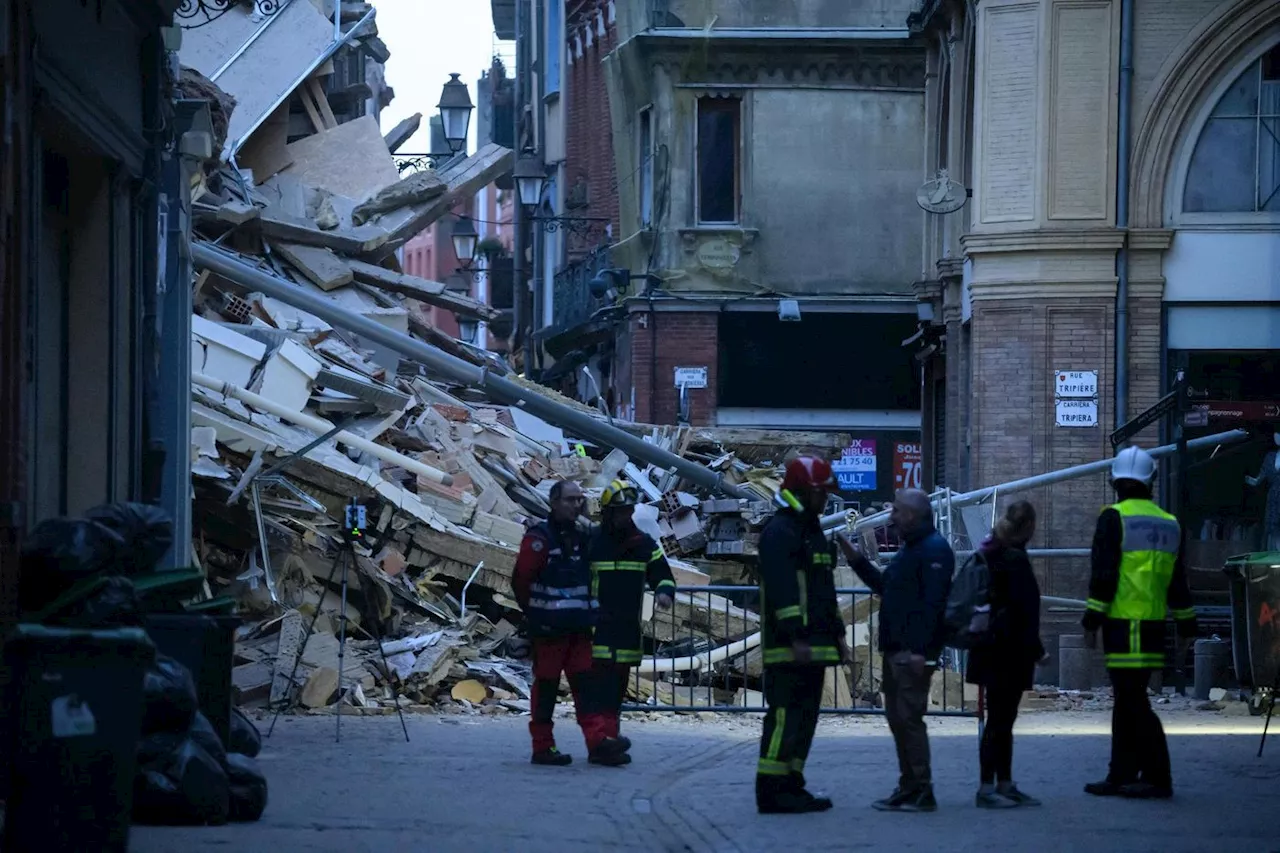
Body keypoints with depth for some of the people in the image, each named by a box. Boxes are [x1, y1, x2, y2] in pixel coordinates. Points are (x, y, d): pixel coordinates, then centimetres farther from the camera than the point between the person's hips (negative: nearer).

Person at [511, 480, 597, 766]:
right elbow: (521, 579, -12)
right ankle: (542, 746, 4)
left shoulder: (581, 536, 14)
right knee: (546, 684, -1)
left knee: (585, 683, 5)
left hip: (579, 626, 7)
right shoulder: (539, 538, -10)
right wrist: (534, 612, -3)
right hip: (549, 628, -7)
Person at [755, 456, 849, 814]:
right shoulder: (779, 532, -11)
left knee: (804, 717, 12)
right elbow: (781, 588, -19)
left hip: (813, 646, 10)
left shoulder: (813, 532, 22)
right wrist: (796, 638, -25)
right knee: (785, 715, -12)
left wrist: (838, 635, 22)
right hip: (788, 649, -10)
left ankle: (791, 785, 17)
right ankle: (771, 791, -12)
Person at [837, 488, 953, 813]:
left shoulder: (934, 549, -13)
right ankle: (909, 788, 17)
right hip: (896, 649, 11)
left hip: (914, 652, -11)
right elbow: (885, 587, 28)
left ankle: (921, 792, -9)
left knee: (909, 717, -11)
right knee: (897, 718, 12)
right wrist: (857, 560, 20)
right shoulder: (910, 549, 20)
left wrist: (921, 651, -25)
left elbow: (933, 602, -20)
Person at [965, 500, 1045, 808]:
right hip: (1009, 652, -9)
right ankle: (987, 787, -4)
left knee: (1002, 718, 13)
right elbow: (1024, 607, -18)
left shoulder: (988, 554, 12)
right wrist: (1035, 648, -13)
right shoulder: (1015, 559, -15)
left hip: (992, 648, 9)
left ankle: (1004, 784, 19)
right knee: (1000, 718, -6)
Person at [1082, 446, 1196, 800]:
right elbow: (1178, 582, 16)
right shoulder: (1168, 524, 13)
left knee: (1132, 702, -7)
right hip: (1153, 624, 7)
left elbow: (1103, 575, -12)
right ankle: (1121, 776, 17)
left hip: (1122, 625, -7)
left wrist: (1092, 620, -8)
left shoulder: (1114, 519, -7)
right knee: (1127, 700, 14)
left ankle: (1157, 778, -10)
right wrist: (1186, 626, 21)